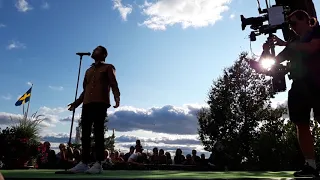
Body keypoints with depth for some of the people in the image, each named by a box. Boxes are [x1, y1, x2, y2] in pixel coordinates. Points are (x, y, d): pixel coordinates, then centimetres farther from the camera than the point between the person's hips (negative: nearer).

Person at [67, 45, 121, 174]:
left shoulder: (108, 68, 10)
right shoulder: (88, 71, 30)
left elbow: (114, 84, -4)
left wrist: (117, 98, -21)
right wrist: (77, 102, 25)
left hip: (100, 103, -6)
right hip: (87, 104, 6)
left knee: (98, 132, -11)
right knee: (85, 133, 0)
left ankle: (98, 164, -10)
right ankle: (84, 163, 2)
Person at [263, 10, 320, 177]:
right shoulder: (294, 45, 24)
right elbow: (273, 62, 18)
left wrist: (285, 43, -6)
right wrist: (266, 50, 0)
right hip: (299, 85, 6)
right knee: (302, 124, -2)